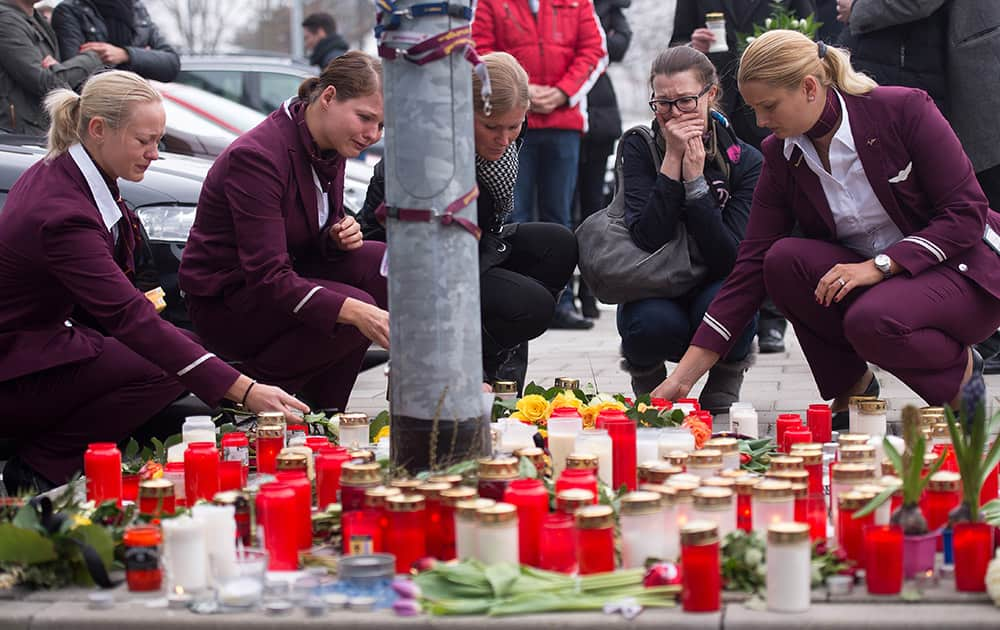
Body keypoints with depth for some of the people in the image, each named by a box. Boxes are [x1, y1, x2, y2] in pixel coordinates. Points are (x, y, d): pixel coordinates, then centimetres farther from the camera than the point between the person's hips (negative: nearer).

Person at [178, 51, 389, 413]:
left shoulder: (329, 147, 2)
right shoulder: (256, 156, -26)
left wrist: (340, 237, -11)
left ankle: (322, 409, -7)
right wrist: (355, 312, -44)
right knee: (353, 310, -28)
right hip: (224, 303, -9)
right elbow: (268, 278, -32)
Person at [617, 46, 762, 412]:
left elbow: (730, 260, -20)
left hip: (714, 289, 0)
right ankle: (645, 372, 4)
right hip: (653, 294, 0)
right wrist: (672, 160, -24)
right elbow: (648, 239, -21)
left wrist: (695, 177, -24)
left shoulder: (745, 161, -9)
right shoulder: (639, 149, -7)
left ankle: (725, 383, 0)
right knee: (656, 324, -34)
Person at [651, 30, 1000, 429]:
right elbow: (752, 267, -5)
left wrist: (879, 265, -26)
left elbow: (967, 213, -16)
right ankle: (851, 389, -4)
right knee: (783, 259, -23)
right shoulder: (781, 156, -4)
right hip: (871, 278, 5)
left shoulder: (903, 109, -17)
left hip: (963, 273, -5)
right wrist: (683, 376, -12)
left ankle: (959, 369, -3)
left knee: (871, 320, -36)